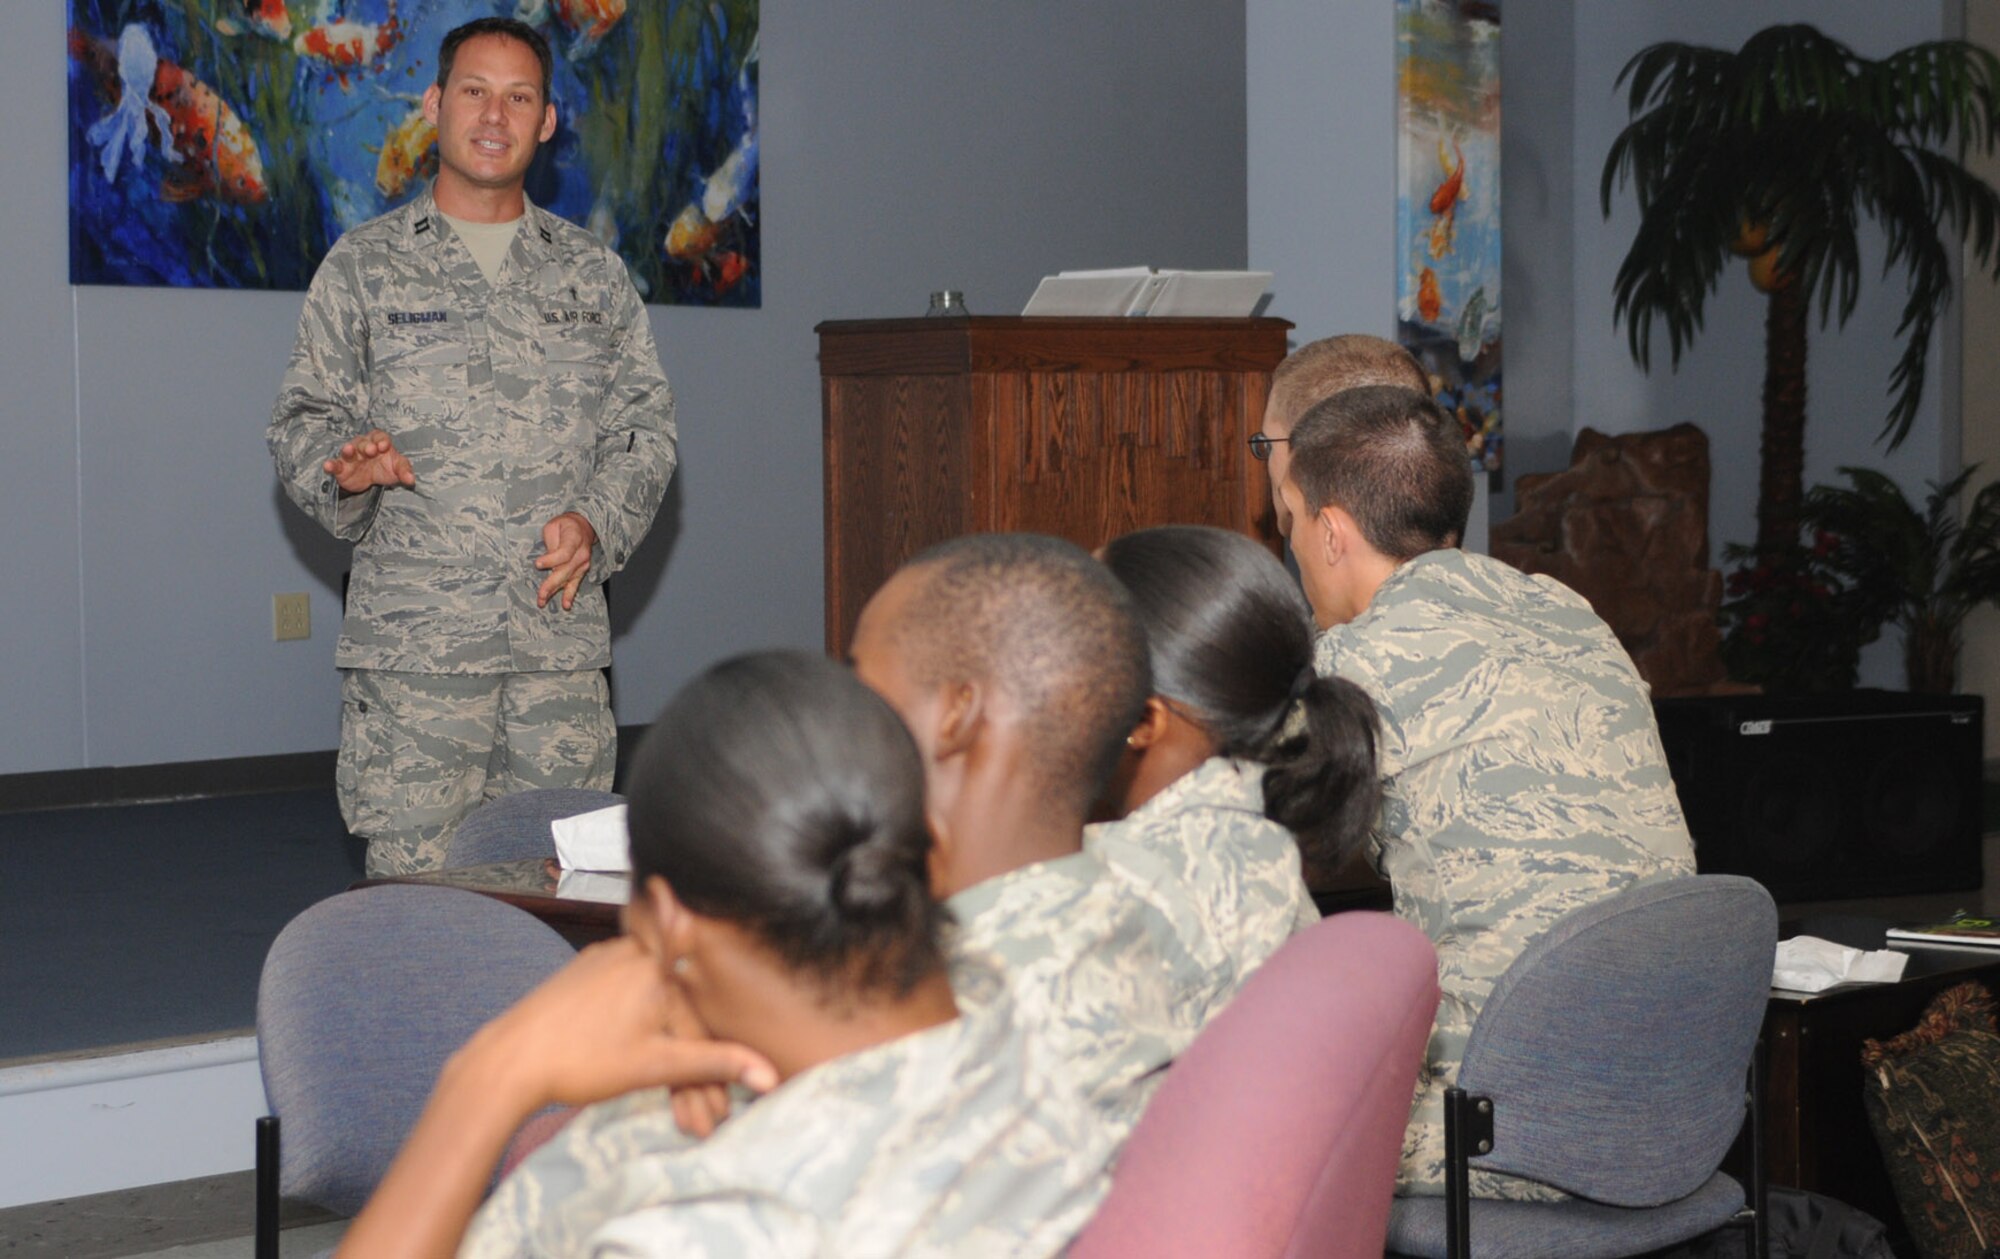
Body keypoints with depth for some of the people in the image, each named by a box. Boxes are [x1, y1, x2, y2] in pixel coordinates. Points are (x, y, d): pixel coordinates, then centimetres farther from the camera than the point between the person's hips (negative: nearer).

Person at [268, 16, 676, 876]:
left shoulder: (594, 276, 14)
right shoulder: (364, 266, 9)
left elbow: (646, 424, 13)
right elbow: (303, 418, 7)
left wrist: (598, 523, -5)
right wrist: (345, 468, -15)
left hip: (562, 628, 2)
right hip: (412, 633, -2)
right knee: (412, 877, -6)